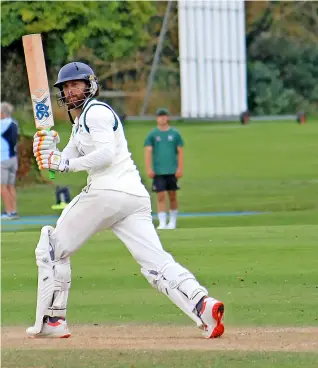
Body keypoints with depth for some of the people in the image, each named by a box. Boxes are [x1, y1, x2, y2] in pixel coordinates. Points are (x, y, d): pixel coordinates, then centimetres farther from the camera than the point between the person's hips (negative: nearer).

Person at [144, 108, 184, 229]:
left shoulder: (175, 134, 6)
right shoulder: (152, 135, 4)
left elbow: (180, 152, 5)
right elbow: (148, 152, 1)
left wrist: (180, 168, -4)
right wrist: (148, 169, -9)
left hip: (172, 171, 1)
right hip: (158, 171, -1)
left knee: (172, 196, 7)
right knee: (160, 197, -6)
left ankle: (173, 221, 19)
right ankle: (162, 223, -6)